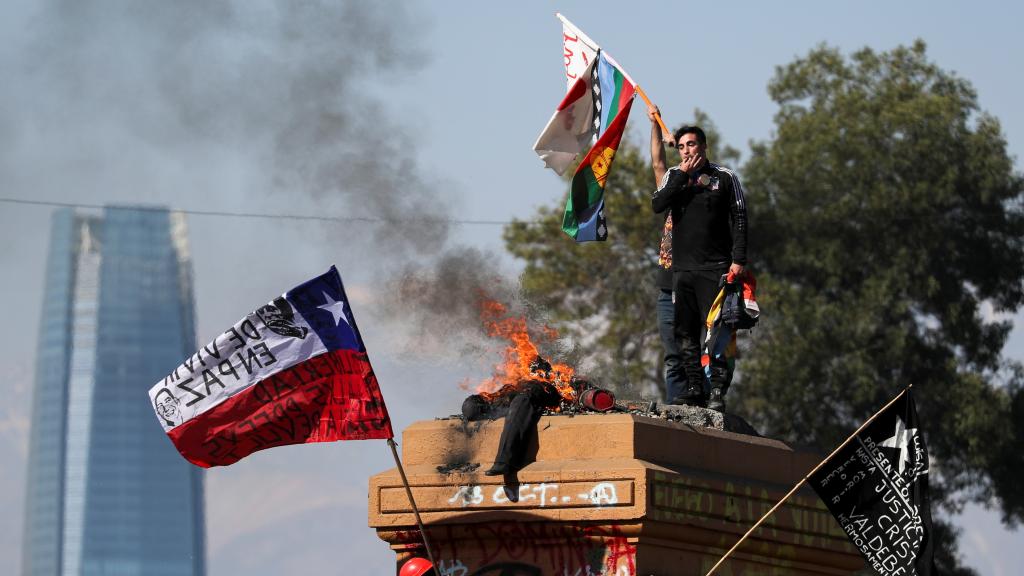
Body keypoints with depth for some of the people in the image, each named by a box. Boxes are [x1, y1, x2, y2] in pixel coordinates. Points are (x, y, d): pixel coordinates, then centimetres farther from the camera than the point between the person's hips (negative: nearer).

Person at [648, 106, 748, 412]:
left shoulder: (725, 177, 5)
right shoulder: (674, 175, 13)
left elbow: (739, 220, 2)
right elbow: (657, 205, -4)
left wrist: (738, 260, -8)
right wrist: (683, 176, -8)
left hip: (715, 268, -4)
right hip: (683, 268, 4)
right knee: (685, 331, 3)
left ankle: (717, 391, -11)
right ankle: (694, 388, 8)